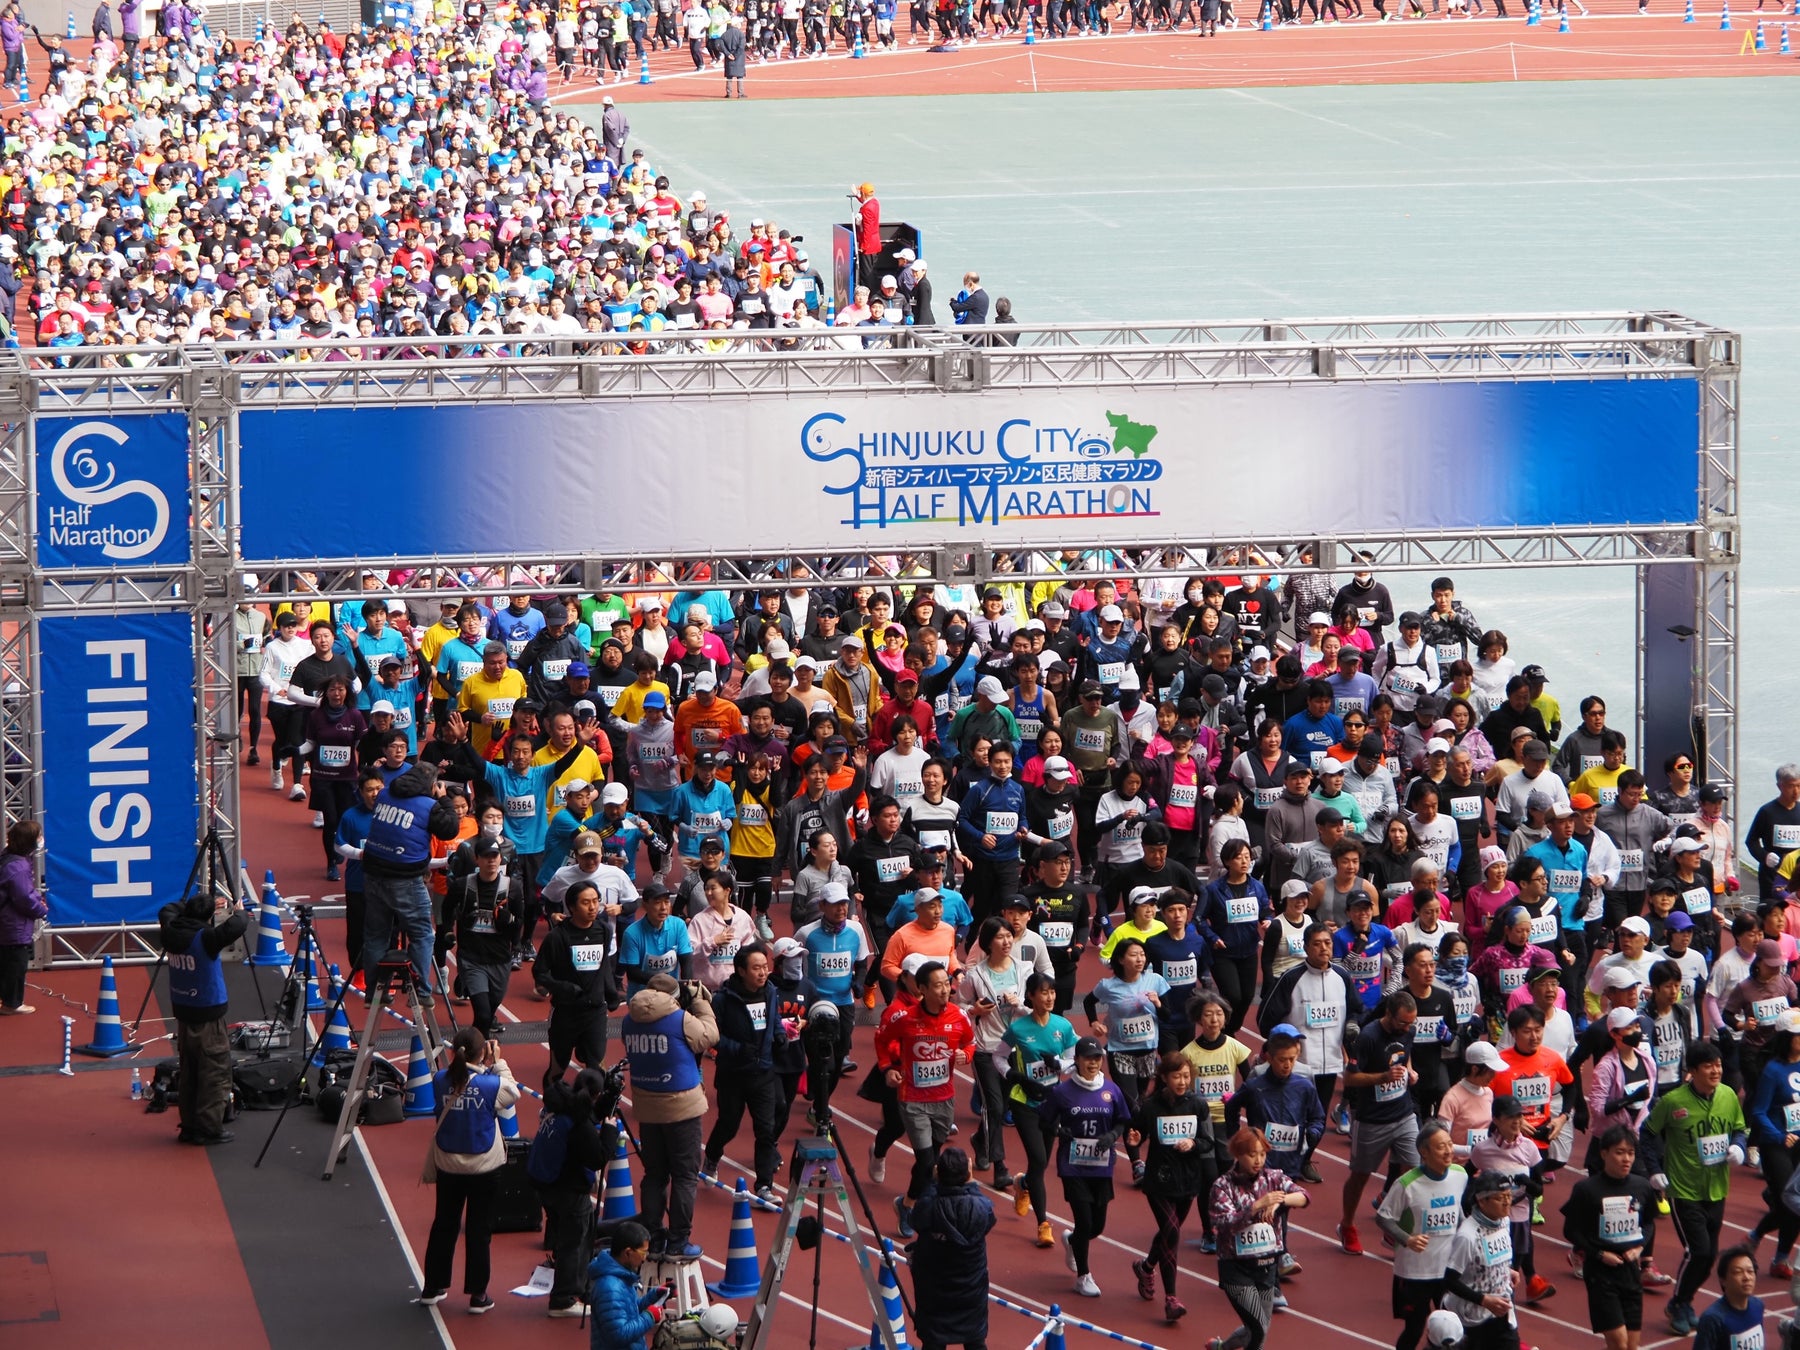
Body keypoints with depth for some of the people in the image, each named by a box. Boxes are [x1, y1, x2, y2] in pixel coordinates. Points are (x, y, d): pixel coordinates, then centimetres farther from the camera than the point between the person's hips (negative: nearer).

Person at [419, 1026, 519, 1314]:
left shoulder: (440, 1080, -10)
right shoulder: (490, 1084, -18)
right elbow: (513, 1093, 1)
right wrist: (498, 1064, 4)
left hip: (448, 1167, 3)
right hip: (484, 1168, -3)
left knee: (443, 1226, 17)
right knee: (479, 1230, 5)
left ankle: (433, 1288, 26)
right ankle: (478, 1295, 9)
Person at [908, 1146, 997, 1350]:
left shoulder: (926, 1208, -22)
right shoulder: (981, 1208, -21)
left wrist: (934, 1182, 4)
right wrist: (971, 1184, 7)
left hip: (932, 1291, 0)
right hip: (971, 1286, 0)